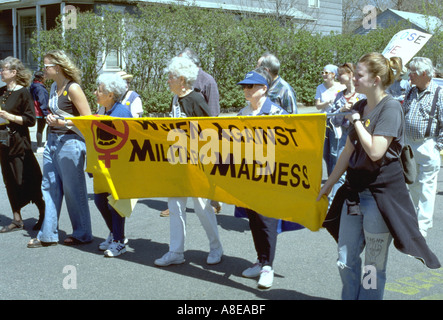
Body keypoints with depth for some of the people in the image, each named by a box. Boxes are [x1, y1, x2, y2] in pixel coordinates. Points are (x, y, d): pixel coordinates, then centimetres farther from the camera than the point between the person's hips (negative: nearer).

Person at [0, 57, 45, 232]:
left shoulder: (22, 92, -9)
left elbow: (30, 120, -13)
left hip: (19, 143, -7)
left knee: (28, 180, -3)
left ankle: (43, 214, 11)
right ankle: (17, 219, 18)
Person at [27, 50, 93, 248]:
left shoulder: (72, 88, -13)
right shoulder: (54, 87, 12)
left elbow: (88, 119, -14)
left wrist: (63, 122, -19)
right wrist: (51, 120, 5)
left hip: (70, 142, -8)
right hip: (52, 141, 9)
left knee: (73, 189, 2)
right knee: (49, 187, 9)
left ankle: (82, 234, 16)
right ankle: (48, 235, 17)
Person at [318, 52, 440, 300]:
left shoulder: (390, 108, -13)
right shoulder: (359, 107, 10)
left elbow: (375, 151, -24)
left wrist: (357, 121, -12)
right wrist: (329, 184, 19)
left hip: (381, 193, -7)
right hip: (355, 191, 8)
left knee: (374, 267, 4)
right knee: (346, 261, 11)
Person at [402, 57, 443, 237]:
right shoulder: (411, 93, 10)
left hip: (427, 146, -6)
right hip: (409, 144, 7)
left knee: (426, 188, -2)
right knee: (413, 185, 16)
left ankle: (423, 225, 5)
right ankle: (418, 214, 33)